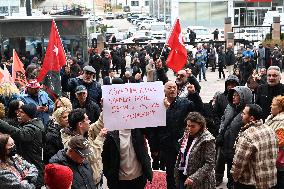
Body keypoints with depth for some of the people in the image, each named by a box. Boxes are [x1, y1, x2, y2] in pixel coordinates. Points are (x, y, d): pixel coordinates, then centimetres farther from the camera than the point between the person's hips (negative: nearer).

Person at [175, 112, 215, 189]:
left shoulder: (207, 139, -17)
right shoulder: (187, 134, 4)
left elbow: (210, 164, -20)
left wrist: (194, 178, -25)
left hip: (199, 182, -6)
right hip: (182, 176, 6)